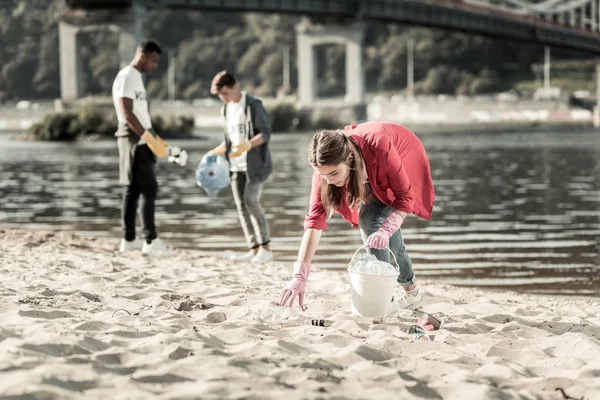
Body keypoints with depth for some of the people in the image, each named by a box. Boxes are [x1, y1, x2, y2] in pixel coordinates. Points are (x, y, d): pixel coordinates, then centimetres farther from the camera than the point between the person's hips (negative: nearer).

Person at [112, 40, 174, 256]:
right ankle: (151, 240, -13)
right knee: (149, 189, -12)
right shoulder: (126, 77, -12)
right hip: (134, 140, -10)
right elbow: (126, 114, -21)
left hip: (142, 140, 10)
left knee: (133, 189, 9)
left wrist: (151, 138, 13)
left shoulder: (136, 77, 18)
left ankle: (128, 239, 12)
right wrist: (147, 137, -23)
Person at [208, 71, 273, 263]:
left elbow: (265, 133, -13)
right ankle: (254, 249, 3)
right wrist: (215, 153, 11)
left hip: (254, 163, -7)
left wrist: (247, 145, -28)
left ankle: (265, 248, -8)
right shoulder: (226, 109, 12)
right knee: (241, 206, 1)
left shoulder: (253, 105, -9)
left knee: (251, 202, -16)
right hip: (236, 165, 7)